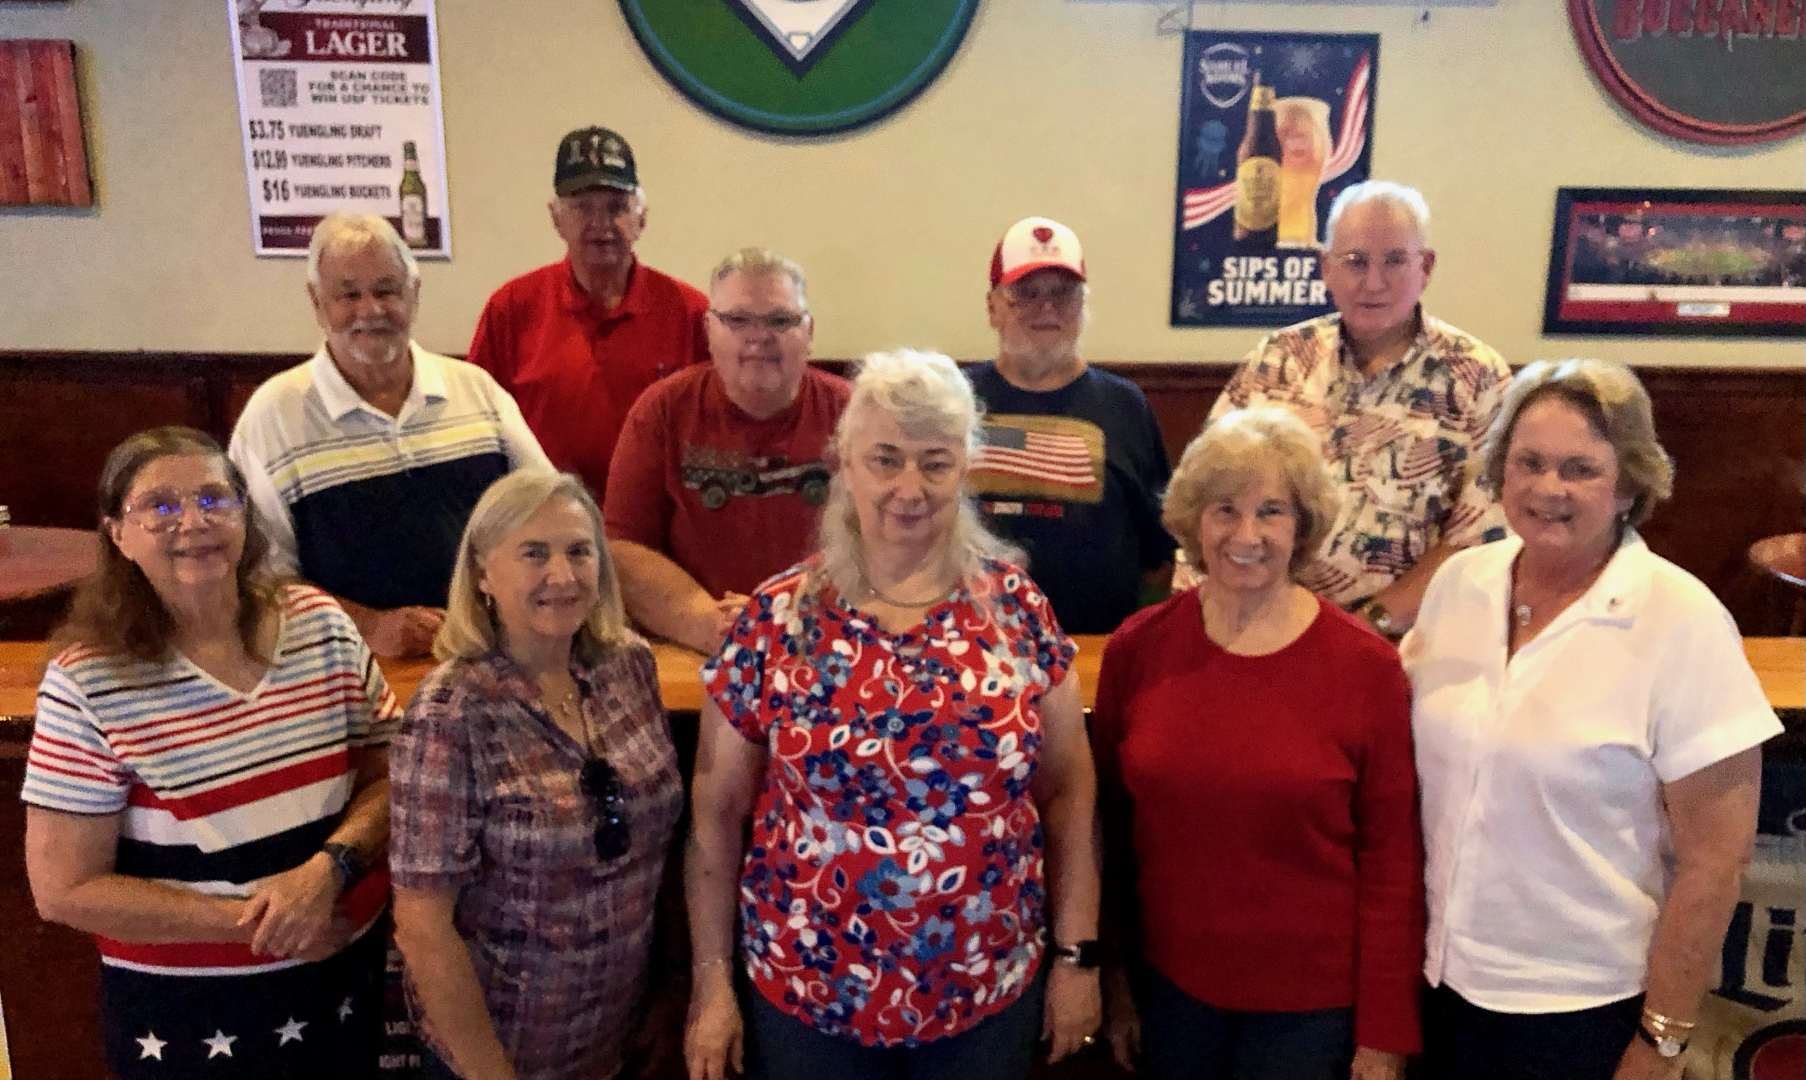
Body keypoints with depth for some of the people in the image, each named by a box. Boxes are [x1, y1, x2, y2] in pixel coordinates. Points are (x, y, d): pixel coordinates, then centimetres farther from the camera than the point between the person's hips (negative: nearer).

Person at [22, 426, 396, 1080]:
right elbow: (64, 890, -12)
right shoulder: (88, 683, -14)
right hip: (187, 1016, -3)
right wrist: (250, 921, -17)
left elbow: (391, 777, 0)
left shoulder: (321, 625, -4)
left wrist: (329, 866, -18)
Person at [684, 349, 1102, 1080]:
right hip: (803, 993, 0)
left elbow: (1068, 789, 0)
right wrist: (712, 982, -2)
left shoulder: (1016, 609, -6)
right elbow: (717, 812, -4)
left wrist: (1076, 955, 0)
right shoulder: (774, 621, -10)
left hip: (991, 992, 1)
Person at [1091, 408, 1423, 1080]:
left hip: (1312, 1003, -2)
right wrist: (1115, 982, 5)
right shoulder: (1136, 648, -6)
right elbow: (1111, 823, 2)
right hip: (1168, 984, 2)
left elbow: (1391, 856, -8)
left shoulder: (1366, 666, -12)